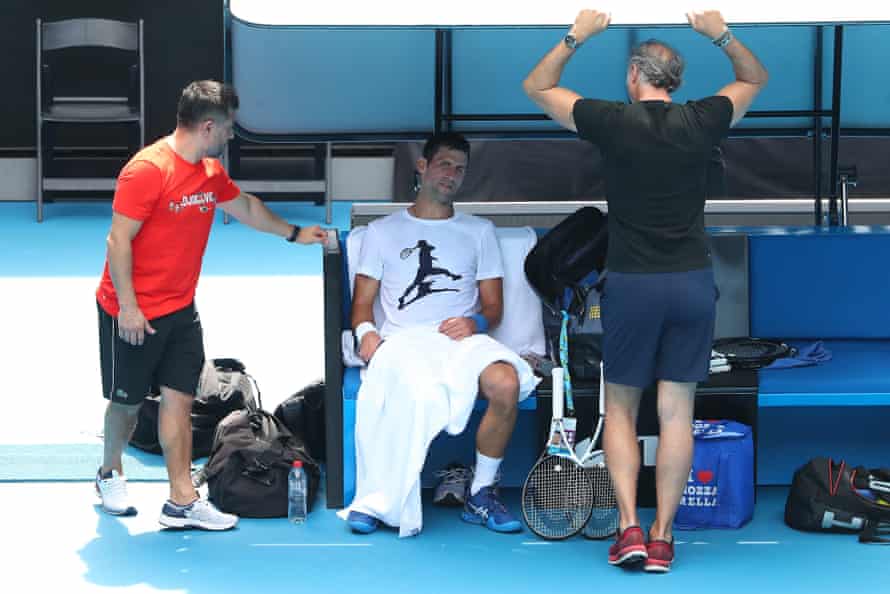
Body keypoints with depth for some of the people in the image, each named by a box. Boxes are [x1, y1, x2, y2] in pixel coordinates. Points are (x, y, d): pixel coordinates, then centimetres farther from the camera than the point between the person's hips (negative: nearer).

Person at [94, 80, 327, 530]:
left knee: (178, 397, 1)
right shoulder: (147, 170, -21)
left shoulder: (211, 171, 7)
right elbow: (118, 240, -21)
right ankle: (110, 474, 33)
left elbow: (245, 207, 26)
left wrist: (294, 234, 32)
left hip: (179, 309, 7)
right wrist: (128, 307, -22)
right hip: (132, 314, -7)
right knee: (127, 401, 7)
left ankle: (181, 501, 0)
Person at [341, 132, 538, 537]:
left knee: (506, 382, -34)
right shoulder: (382, 232, 21)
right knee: (415, 392, -41)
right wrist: (365, 331, -7)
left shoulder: (479, 231, 24)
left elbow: (493, 305, 18)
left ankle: (481, 496, -18)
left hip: (463, 338, 2)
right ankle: (376, 501, -27)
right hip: (403, 340, -2)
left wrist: (476, 323, -7)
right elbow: (363, 300, 17)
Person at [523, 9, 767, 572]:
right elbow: (756, 79, 22)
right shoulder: (702, 123, 1)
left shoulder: (613, 122, -5)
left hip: (631, 286, -2)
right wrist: (721, 34, 18)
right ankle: (663, 537, 5)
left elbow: (538, 86, 11)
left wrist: (578, 36, 15)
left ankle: (629, 527, -2)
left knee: (621, 409, 10)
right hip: (693, 283, 2)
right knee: (677, 413, 4)